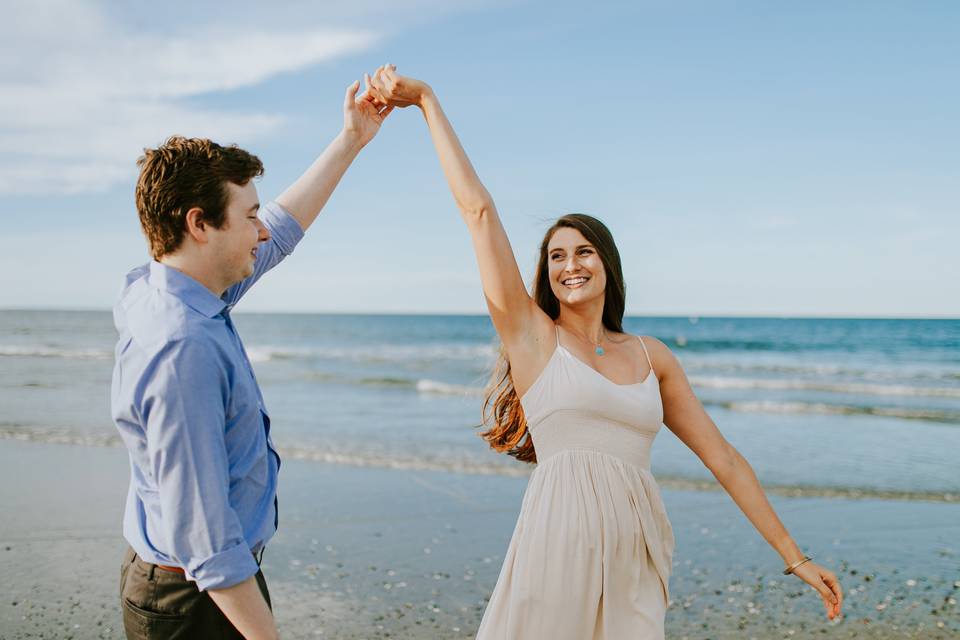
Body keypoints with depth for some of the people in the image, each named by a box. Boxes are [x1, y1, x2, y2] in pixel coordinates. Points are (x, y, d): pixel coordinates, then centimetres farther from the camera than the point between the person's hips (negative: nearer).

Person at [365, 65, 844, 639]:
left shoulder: (651, 355, 13)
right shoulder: (532, 334, 4)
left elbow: (722, 458, 15)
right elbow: (479, 209, -1)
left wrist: (794, 557, 14)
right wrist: (427, 100, 0)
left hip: (636, 569, 3)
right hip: (558, 548, -3)